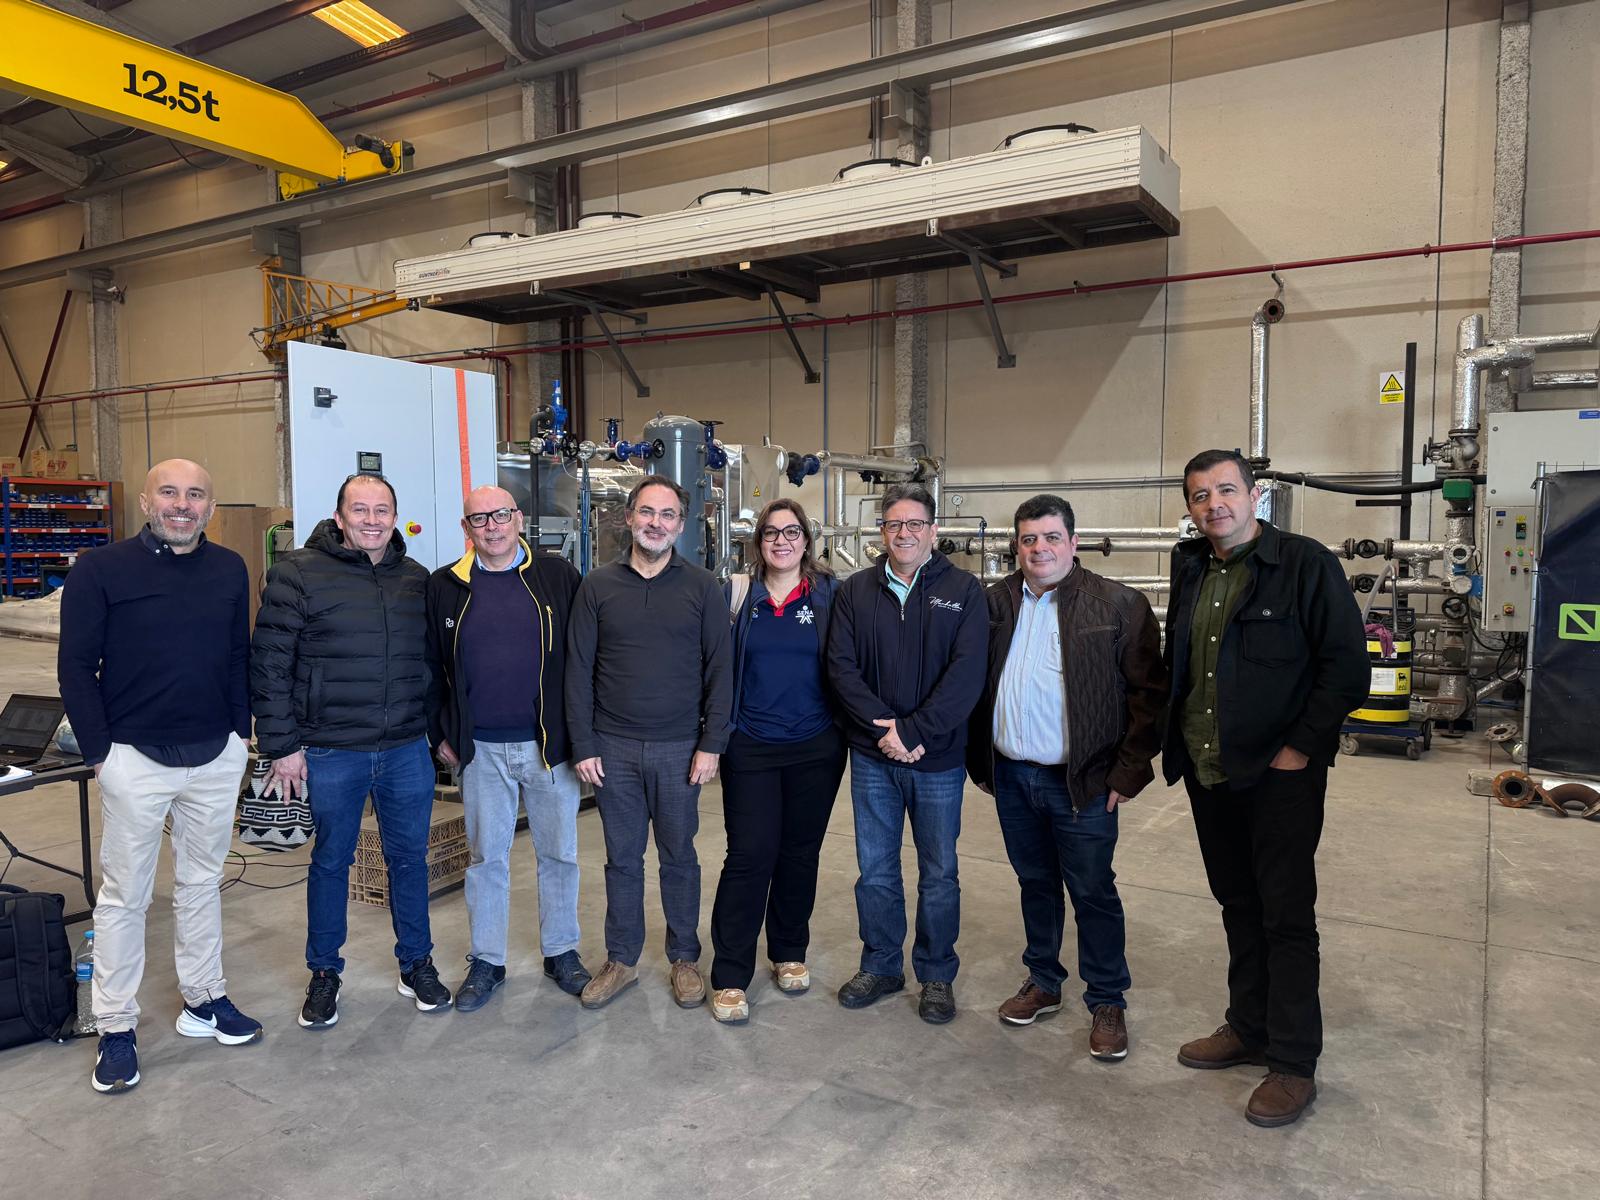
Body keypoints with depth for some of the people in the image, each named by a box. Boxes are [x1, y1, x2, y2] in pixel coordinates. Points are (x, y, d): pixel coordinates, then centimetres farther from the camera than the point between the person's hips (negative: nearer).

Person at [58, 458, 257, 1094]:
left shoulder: (230, 570, 4)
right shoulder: (101, 570, -7)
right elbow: (76, 665, -6)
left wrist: (241, 729, 5)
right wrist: (99, 750, -8)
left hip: (217, 757, 4)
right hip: (135, 759, -3)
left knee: (201, 882, 16)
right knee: (124, 896, 7)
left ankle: (204, 999, 30)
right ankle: (116, 1029, 20)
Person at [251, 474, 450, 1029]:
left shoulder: (416, 578, 6)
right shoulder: (298, 573, -7)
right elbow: (269, 664, -8)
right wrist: (282, 744, -9)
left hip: (408, 750, 3)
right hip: (332, 754, -3)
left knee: (409, 857, 13)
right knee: (331, 861, 12)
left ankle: (416, 963, 30)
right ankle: (324, 973, 30)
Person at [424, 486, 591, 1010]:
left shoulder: (558, 577, -2)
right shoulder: (445, 587, 3)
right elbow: (430, 667, 10)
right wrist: (442, 733, 5)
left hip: (550, 745, -1)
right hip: (482, 750, 1)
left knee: (559, 853, 10)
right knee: (486, 856, 12)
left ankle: (561, 952, 27)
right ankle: (486, 961, 26)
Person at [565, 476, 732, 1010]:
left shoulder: (701, 587, 0)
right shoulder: (598, 586, 2)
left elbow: (719, 670, -1)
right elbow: (579, 670, 2)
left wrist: (711, 745, -7)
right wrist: (583, 745, -2)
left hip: (680, 749, -1)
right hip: (613, 749, 1)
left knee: (679, 856, 11)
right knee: (622, 858, 12)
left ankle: (685, 959, 27)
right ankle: (621, 959, 27)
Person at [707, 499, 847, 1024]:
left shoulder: (830, 593, 1)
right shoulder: (738, 593, 1)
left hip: (816, 748, 1)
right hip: (751, 747, -1)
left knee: (800, 853, 12)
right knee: (749, 856, -3)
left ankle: (789, 952, 31)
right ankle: (729, 976, 8)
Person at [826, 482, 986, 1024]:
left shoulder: (963, 590, -4)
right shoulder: (855, 591, 3)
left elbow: (966, 674, -12)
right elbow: (842, 667, -4)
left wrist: (914, 730, -18)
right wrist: (885, 730, -15)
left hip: (939, 760, -2)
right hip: (872, 758, 2)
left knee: (939, 875, 11)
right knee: (875, 870, 13)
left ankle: (937, 975, 28)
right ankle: (881, 965, 31)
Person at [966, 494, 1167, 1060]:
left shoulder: (1119, 605, -7)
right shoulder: (995, 602, 6)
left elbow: (1149, 692, -8)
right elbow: (974, 685, 11)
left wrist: (1129, 770, -10)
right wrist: (979, 759, 7)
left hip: (1082, 782, -4)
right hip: (1011, 777, 4)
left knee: (1093, 892, 5)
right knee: (1036, 884, 18)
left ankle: (1107, 1002, 21)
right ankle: (1042, 982, 34)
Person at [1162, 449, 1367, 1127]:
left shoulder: (1305, 564, -11)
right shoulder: (1190, 570, 9)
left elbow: (1348, 667, -13)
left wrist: (1300, 748, -14)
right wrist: (1178, 742, 10)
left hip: (1280, 774, -6)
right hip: (1208, 772, 6)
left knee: (1287, 916, 2)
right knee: (1237, 906, 17)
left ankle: (1293, 1064, 14)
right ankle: (1249, 1028, 32)